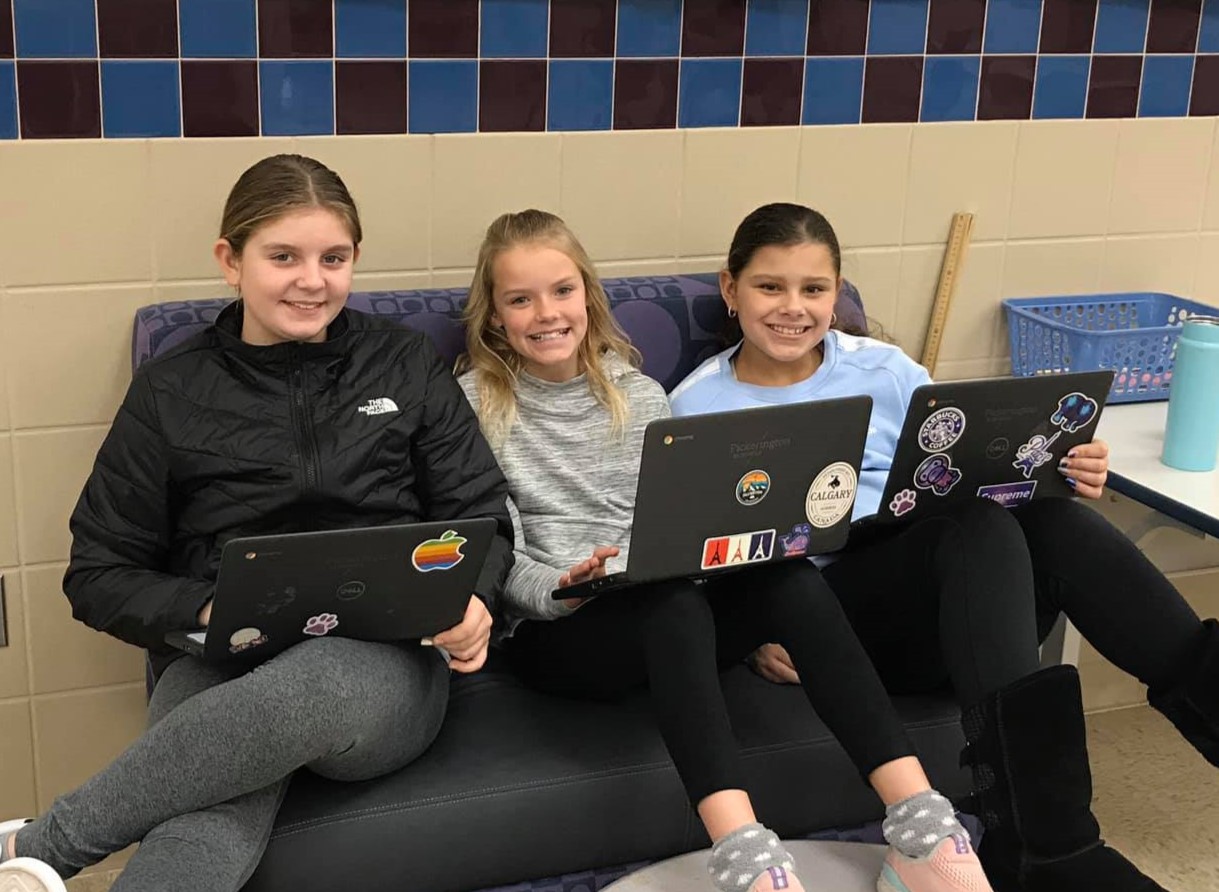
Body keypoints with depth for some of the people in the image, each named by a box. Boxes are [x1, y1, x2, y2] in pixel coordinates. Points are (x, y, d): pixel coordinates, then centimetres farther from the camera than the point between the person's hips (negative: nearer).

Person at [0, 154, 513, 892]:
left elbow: (482, 515, 13)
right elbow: (100, 574, 11)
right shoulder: (170, 392, 12)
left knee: (324, 685, -40)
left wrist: (470, 601, -10)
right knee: (217, 814, -40)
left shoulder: (406, 364, 14)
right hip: (225, 668, 0)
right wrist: (206, 609, -11)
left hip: (386, 661, 1)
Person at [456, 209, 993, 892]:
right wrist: (556, 588, -22)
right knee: (673, 601, -37)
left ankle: (921, 827, -35)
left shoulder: (641, 396, 16)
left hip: (668, 613, 4)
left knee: (789, 576, -27)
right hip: (551, 629, -3)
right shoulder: (473, 402, 4)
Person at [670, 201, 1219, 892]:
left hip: (956, 608, 4)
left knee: (1053, 519, -31)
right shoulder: (696, 411, 8)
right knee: (981, 530, -35)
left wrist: (1055, 474, -8)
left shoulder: (885, 370, 16)